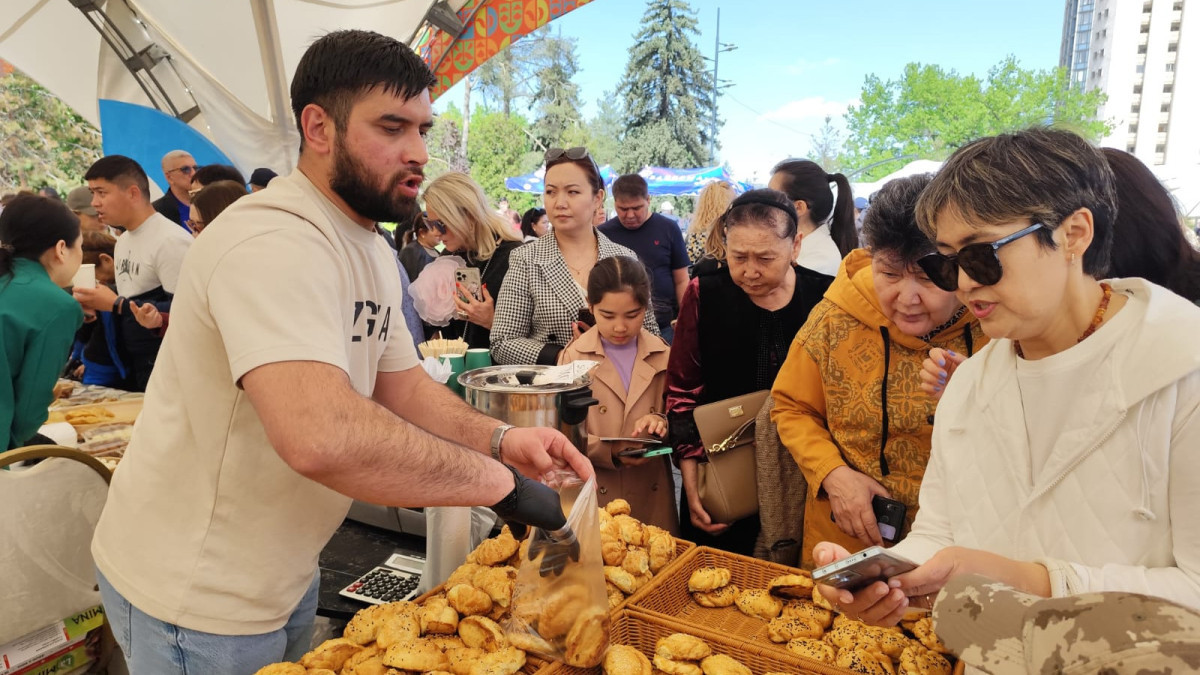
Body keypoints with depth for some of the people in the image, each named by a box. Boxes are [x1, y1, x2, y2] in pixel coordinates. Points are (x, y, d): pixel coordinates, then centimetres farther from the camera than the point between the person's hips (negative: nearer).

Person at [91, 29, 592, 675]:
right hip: (197, 600, -9)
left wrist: (497, 439, -12)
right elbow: (321, 435, -42)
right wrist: (500, 482, -32)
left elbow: (401, 386, 6)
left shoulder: (372, 251, 6)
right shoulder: (275, 241, -28)